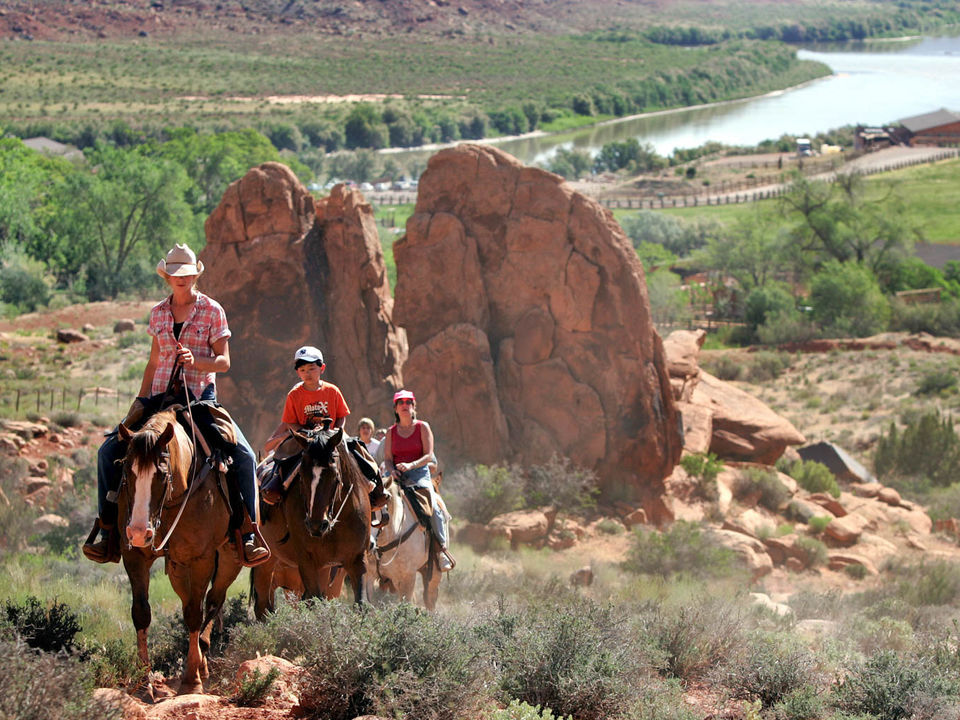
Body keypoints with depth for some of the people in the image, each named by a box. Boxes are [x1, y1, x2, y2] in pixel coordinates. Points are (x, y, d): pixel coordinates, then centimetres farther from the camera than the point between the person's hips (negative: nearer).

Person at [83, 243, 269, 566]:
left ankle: (249, 534, -13)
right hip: (161, 397, 3)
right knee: (109, 451, -11)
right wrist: (140, 401, 8)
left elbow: (224, 361, -2)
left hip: (201, 397, -3)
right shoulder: (159, 312, 11)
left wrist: (195, 360, -21)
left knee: (244, 456, -23)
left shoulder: (212, 310, 1)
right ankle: (109, 534, -4)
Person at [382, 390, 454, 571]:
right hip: (396, 477, 2)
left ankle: (441, 550, -22)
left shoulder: (423, 427, 7)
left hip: (419, 474, -2)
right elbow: (387, 458, 9)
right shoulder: (391, 432, 14)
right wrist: (392, 471, -14)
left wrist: (411, 465, -19)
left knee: (433, 506, -28)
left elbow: (428, 455, -1)